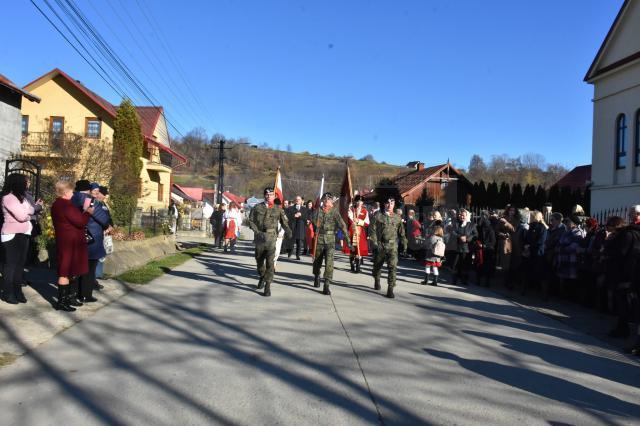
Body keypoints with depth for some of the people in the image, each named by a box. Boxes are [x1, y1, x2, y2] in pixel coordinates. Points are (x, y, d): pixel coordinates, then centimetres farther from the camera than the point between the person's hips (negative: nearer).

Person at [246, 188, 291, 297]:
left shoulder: (278, 209, 4)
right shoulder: (257, 208, 5)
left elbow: (284, 222, 4)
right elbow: (251, 220, 6)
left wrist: (288, 230, -16)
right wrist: (257, 231, -8)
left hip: (271, 238, -2)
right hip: (259, 237, 2)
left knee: (270, 262, -9)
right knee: (259, 260, 15)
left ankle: (268, 286, -5)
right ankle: (262, 277, 41)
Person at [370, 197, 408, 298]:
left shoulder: (398, 218, 7)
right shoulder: (378, 216, -1)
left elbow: (401, 233, 15)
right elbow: (373, 231, -4)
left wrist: (404, 244, 13)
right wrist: (374, 243, -12)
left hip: (392, 245, 0)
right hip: (380, 245, 0)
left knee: (393, 266, -13)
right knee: (377, 265, 16)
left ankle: (390, 289, -10)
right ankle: (377, 281, 44)